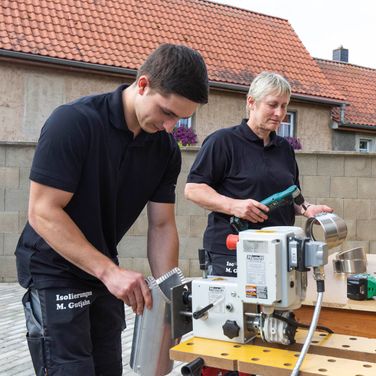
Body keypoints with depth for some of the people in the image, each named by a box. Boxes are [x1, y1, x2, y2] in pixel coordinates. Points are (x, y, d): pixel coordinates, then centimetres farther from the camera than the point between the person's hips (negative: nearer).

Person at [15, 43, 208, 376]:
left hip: (105, 272, 6)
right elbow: (43, 212, -23)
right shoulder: (74, 122, -22)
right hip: (54, 270, -6)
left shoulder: (166, 148, -4)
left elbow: (161, 225, 1)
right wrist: (109, 271, -29)